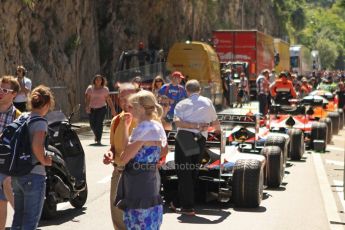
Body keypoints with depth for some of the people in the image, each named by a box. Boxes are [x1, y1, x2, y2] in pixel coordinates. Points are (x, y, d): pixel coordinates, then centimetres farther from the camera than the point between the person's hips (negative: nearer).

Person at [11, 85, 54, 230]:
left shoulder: (21, 118, 8)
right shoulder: (40, 122, -13)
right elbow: (37, 146, -29)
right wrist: (44, 161, -13)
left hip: (16, 174, 7)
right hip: (34, 176, -7)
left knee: (18, 217, 18)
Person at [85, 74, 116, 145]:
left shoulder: (105, 89, 6)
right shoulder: (90, 88, 7)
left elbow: (109, 100, 6)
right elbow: (87, 98, 1)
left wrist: (113, 109, 3)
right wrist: (87, 106, -15)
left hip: (101, 108, -2)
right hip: (92, 109, 2)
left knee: (99, 123, -13)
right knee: (92, 124, 4)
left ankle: (98, 140, -6)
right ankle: (96, 135, 36)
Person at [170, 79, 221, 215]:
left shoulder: (182, 104, 9)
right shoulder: (208, 102, 15)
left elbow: (177, 122, -10)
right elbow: (216, 123, 24)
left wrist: (196, 126, -10)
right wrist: (218, 129, 45)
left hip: (184, 137, -2)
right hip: (200, 140, 2)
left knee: (183, 172, 2)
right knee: (192, 172, 12)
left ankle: (188, 207, -1)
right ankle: (179, 203, 21)